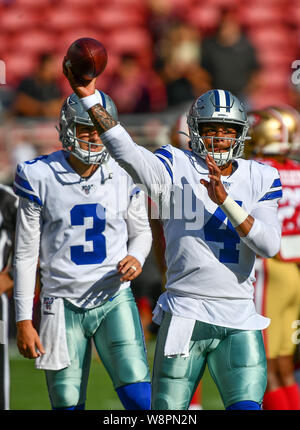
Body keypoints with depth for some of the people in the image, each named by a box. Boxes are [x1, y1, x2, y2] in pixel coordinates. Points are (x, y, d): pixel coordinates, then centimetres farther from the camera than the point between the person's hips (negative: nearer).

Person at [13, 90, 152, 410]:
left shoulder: (124, 174, -1)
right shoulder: (41, 177, -5)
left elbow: (141, 231, 15)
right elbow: (26, 254, 0)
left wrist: (136, 258, -10)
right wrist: (24, 321, -2)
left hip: (114, 299, 1)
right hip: (63, 305, -1)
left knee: (140, 399, -15)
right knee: (67, 405, 1)